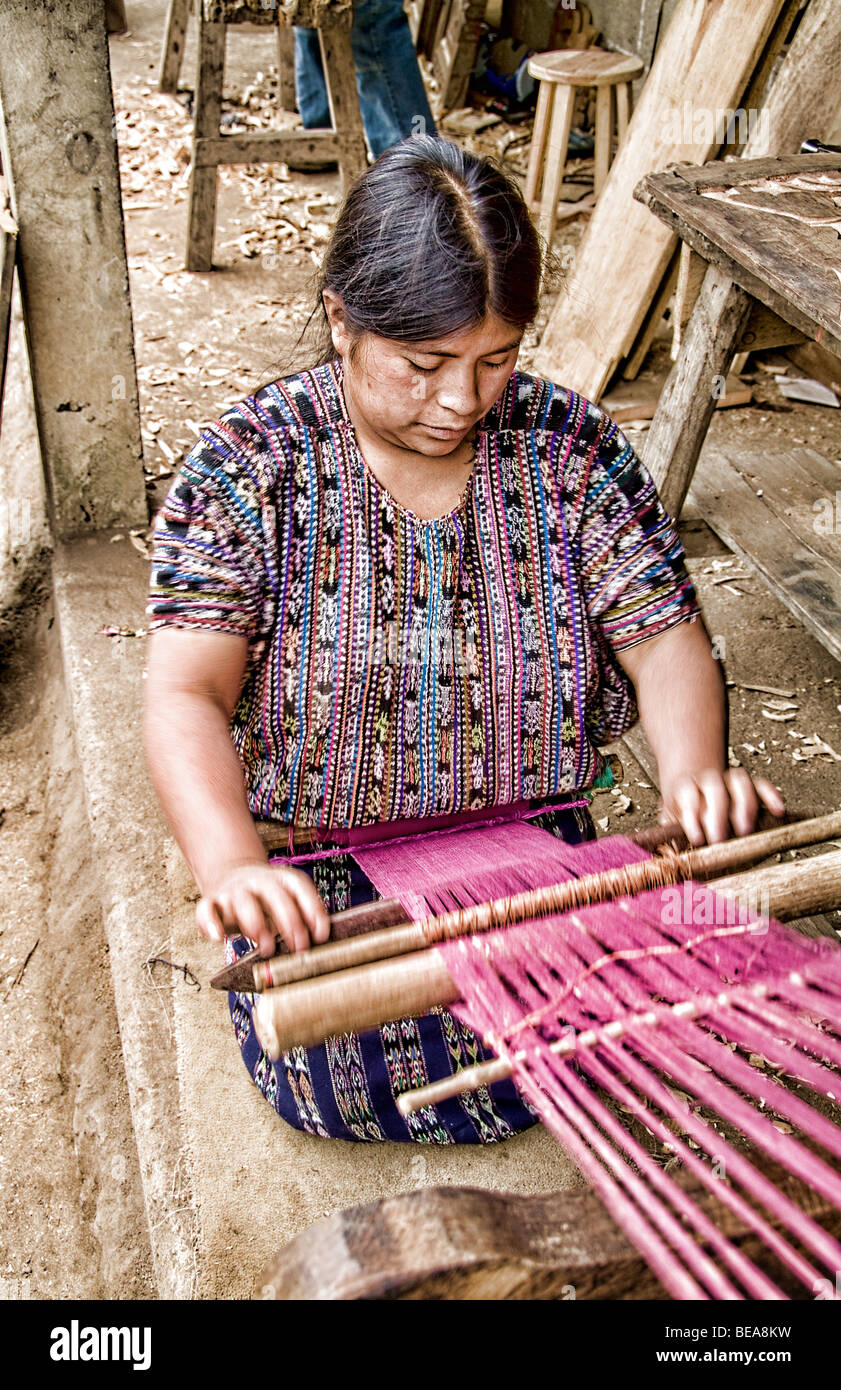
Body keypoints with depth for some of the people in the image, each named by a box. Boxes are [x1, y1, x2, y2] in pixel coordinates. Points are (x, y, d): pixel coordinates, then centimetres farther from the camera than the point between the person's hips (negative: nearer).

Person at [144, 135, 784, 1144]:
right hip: (322, 880, -1)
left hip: (535, 860, 2)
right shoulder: (250, 464, -13)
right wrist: (232, 867, -39)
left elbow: (662, 635, -6)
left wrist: (695, 771, -27)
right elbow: (185, 694, -20)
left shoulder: (571, 446, -5)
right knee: (348, 1088, -17)